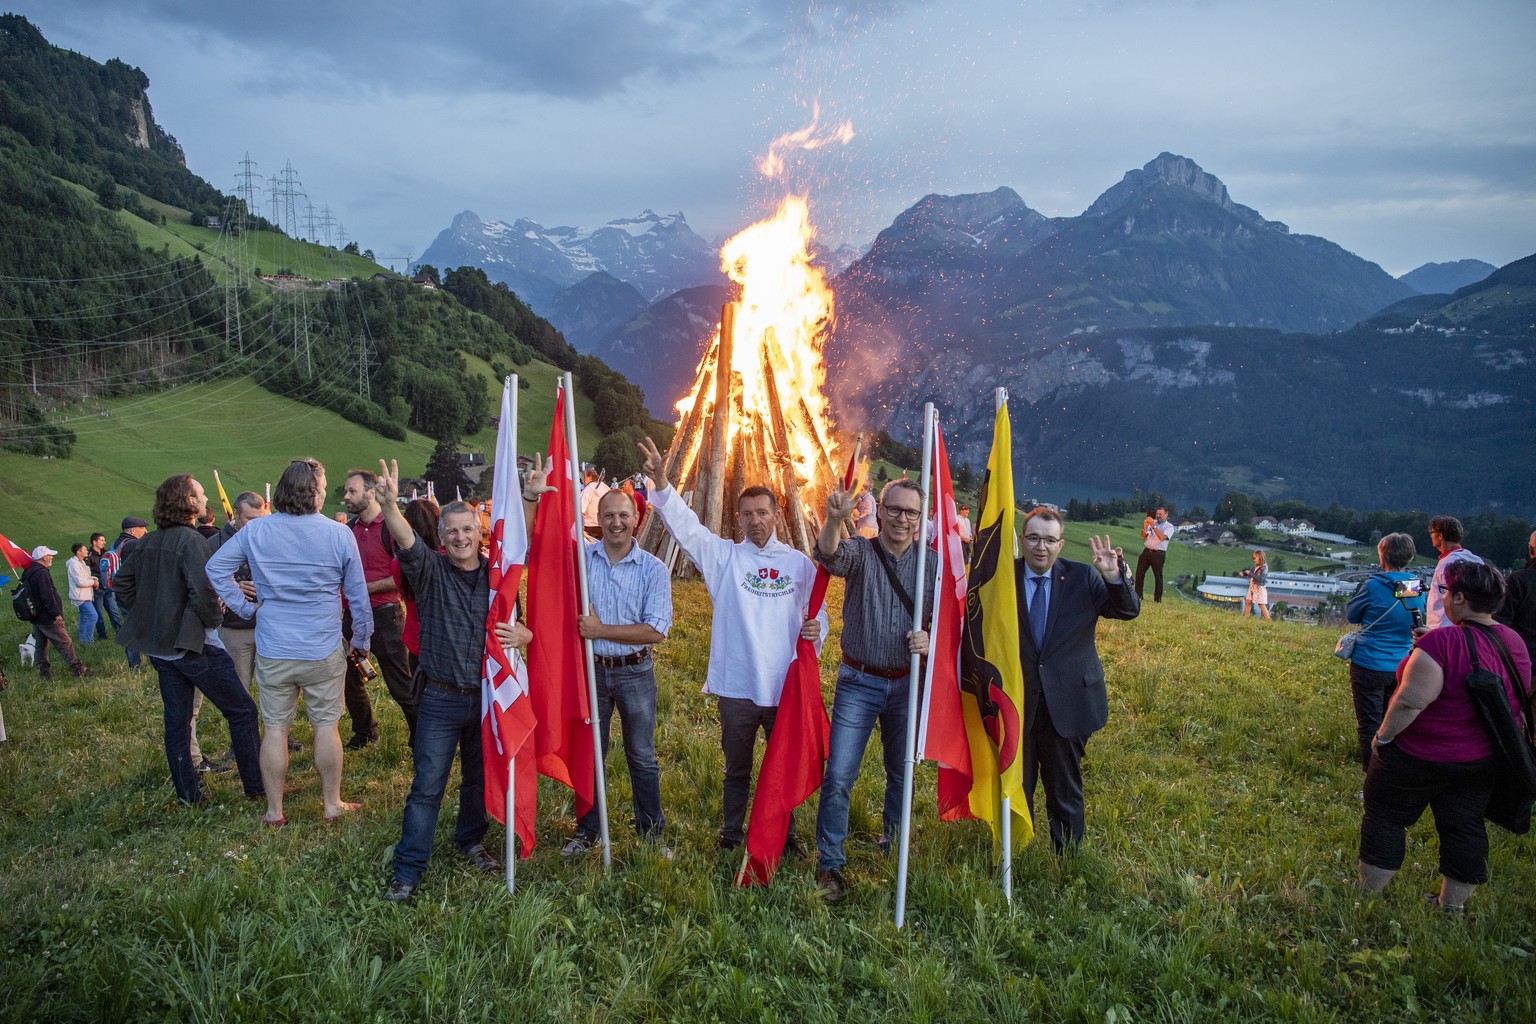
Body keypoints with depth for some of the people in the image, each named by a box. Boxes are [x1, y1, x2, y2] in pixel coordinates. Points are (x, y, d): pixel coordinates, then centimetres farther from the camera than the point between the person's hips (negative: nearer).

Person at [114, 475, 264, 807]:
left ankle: (188, 794, 21)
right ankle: (257, 786, 6)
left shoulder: (147, 542, 8)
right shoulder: (191, 541, -17)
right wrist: (213, 621, -10)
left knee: (176, 720, 13)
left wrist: (147, 617, 17)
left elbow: (122, 580, 18)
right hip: (194, 644, -8)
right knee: (241, 710, 2)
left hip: (160, 647, 8)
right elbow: (202, 591, -27)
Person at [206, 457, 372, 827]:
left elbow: (216, 567, 2)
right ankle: (332, 804, 19)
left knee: (275, 728, 9)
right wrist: (361, 639, 9)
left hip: (272, 652, 2)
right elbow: (358, 594, -2)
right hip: (324, 652, -1)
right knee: (326, 726, 9)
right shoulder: (339, 534, -8)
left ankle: (274, 811, 20)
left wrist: (244, 607, 7)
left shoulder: (255, 530, -3)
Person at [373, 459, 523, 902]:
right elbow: (406, 542, -26)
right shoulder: (431, 571, -4)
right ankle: (408, 869, 11)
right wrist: (389, 504, -46)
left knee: (480, 779, 17)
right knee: (427, 785, 1)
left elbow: (524, 629, 11)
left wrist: (521, 635, -15)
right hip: (441, 699, -3)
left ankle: (471, 841, 39)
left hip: (488, 698, 3)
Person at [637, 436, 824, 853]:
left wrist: (815, 631, -14)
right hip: (736, 687, 0)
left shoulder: (799, 564, 4)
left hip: (786, 687, 1)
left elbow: (816, 613, 10)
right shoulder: (724, 556, 1)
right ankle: (731, 837, 34)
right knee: (737, 768, 15)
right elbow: (686, 525, -10)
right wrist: (662, 482, -24)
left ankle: (784, 837, 33)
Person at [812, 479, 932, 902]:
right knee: (838, 776, -6)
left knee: (902, 773, 15)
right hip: (859, 681, -2)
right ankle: (829, 866, 7)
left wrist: (929, 640, -17)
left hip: (907, 683, 2)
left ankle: (893, 848, 36)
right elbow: (829, 554, -29)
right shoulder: (860, 552, -6)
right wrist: (834, 520, -51)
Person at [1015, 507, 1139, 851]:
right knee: (1015, 787, 14)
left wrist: (1114, 577, -21)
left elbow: (1128, 611, -4)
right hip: (1017, 703, 0)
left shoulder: (1082, 577, -1)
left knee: (1065, 790, 15)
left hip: (1067, 704, 1)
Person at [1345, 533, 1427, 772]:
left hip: (1369, 665, -5)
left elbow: (1351, 615, -1)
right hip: (1401, 667, 5)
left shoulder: (1374, 585, -16)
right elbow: (1418, 620, 16)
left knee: (1369, 725, 4)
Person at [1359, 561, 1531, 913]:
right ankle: (1453, 905, 28)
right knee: (1464, 827, 17)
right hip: (1484, 762, 7)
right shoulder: (1514, 642, -1)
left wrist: (1383, 737, -17)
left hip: (1421, 758, -7)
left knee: (1385, 817, 10)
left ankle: (1368, 895, 19)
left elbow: (1411, 700, -32)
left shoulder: (1442, 642, -27)